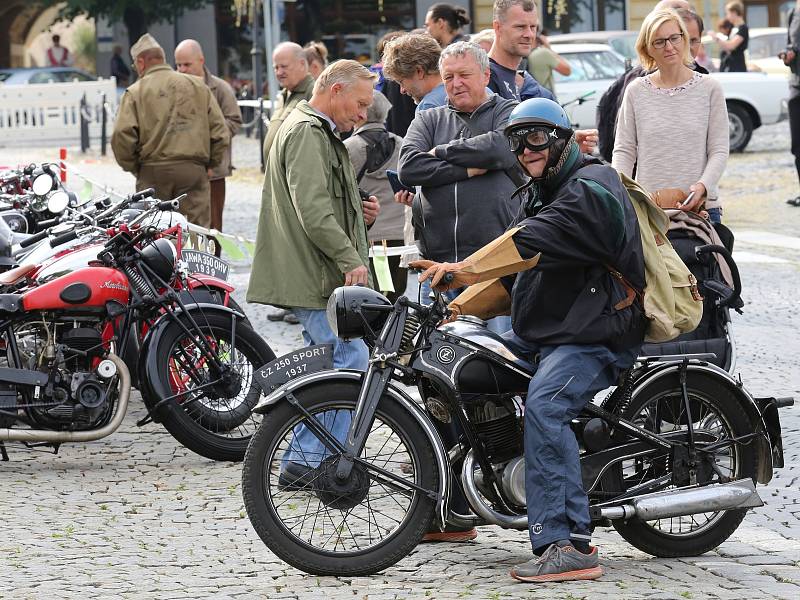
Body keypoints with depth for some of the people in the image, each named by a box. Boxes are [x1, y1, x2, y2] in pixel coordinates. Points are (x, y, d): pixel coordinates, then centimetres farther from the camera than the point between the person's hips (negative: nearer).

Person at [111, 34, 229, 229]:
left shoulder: (135, 92, 2)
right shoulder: (198, 86, 11)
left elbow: (122, 137, -9)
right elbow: (220, 132, 7)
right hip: (194, 169, 1)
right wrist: (210, 163, 18)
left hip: (153, 172, -1)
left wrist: (133, 167, 7)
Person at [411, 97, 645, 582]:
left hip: (596, 336, -11)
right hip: (538, 333, 11)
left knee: (544, 405, -33)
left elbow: (533, 241, -28)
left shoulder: (590, 189, -14)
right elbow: (513, 274, 23)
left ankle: (568, 545, -40)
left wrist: (465, 268, -32)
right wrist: (459, 308, 12)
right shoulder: (541, 194, 20)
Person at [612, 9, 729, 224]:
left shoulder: (709, 88, 3)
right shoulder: (636, 91, 6)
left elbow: (719, 150, 1)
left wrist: (703, 186, -17)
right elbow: (624, 150, 8)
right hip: (646, 206, 1)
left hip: (700, 207, 0)